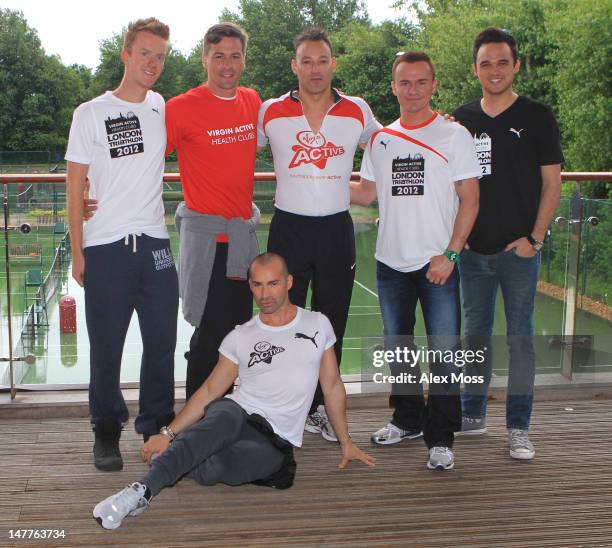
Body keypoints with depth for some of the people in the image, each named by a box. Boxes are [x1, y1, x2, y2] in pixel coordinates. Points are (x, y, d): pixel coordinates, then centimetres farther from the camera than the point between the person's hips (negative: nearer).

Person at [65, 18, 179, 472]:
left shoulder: (163, 107, 8)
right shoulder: (91, 114, -2)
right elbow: (75, 187, -2)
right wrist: (77, 252, -5)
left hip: (155, 244, 4)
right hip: (105, 248, -3)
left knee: (162, 342, 7)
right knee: (106, 347, 4)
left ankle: (158, 426, 22)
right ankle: (107, 433, 18)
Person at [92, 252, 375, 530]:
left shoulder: (317, 325, 10)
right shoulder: (240, 337, 10)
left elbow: (332, 386, 18)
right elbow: (210, 390, 10)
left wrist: (345, 442, 21)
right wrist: (168, 433, -2)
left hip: (275, 441, -1)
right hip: (234, 414, 1)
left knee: (214, 466, -36)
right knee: (222, 424, -40)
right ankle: (142, 488, -45)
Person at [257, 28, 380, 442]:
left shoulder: (358, 112, 2)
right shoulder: (270, 112, -1)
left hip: (337, 228, 1)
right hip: (288, 226, -1)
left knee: (332, 324, 9)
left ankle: (321, 408, 23)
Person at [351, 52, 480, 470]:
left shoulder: (454, 135, -4)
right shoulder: (380, 139, 9)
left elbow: (469, 199, -7)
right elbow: (366, 193, 16)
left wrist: (449, 254, -14)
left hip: (439, 263, -5)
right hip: (391, 262, 5)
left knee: (444, 352, -5)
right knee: (398, 345, 16)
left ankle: (441, 438, 5)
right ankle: (409, 420, 33)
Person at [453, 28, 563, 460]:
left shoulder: (537, 117, -1)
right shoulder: (462, 120, 8)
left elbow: (552, 182, -2)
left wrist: (534, 238, -10)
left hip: (519, 249, -3)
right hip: (474, 249, 3)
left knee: (520, 337, 2)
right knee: (476, 334, 13)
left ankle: (519, 427, 11)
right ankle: (473, 415, 26)